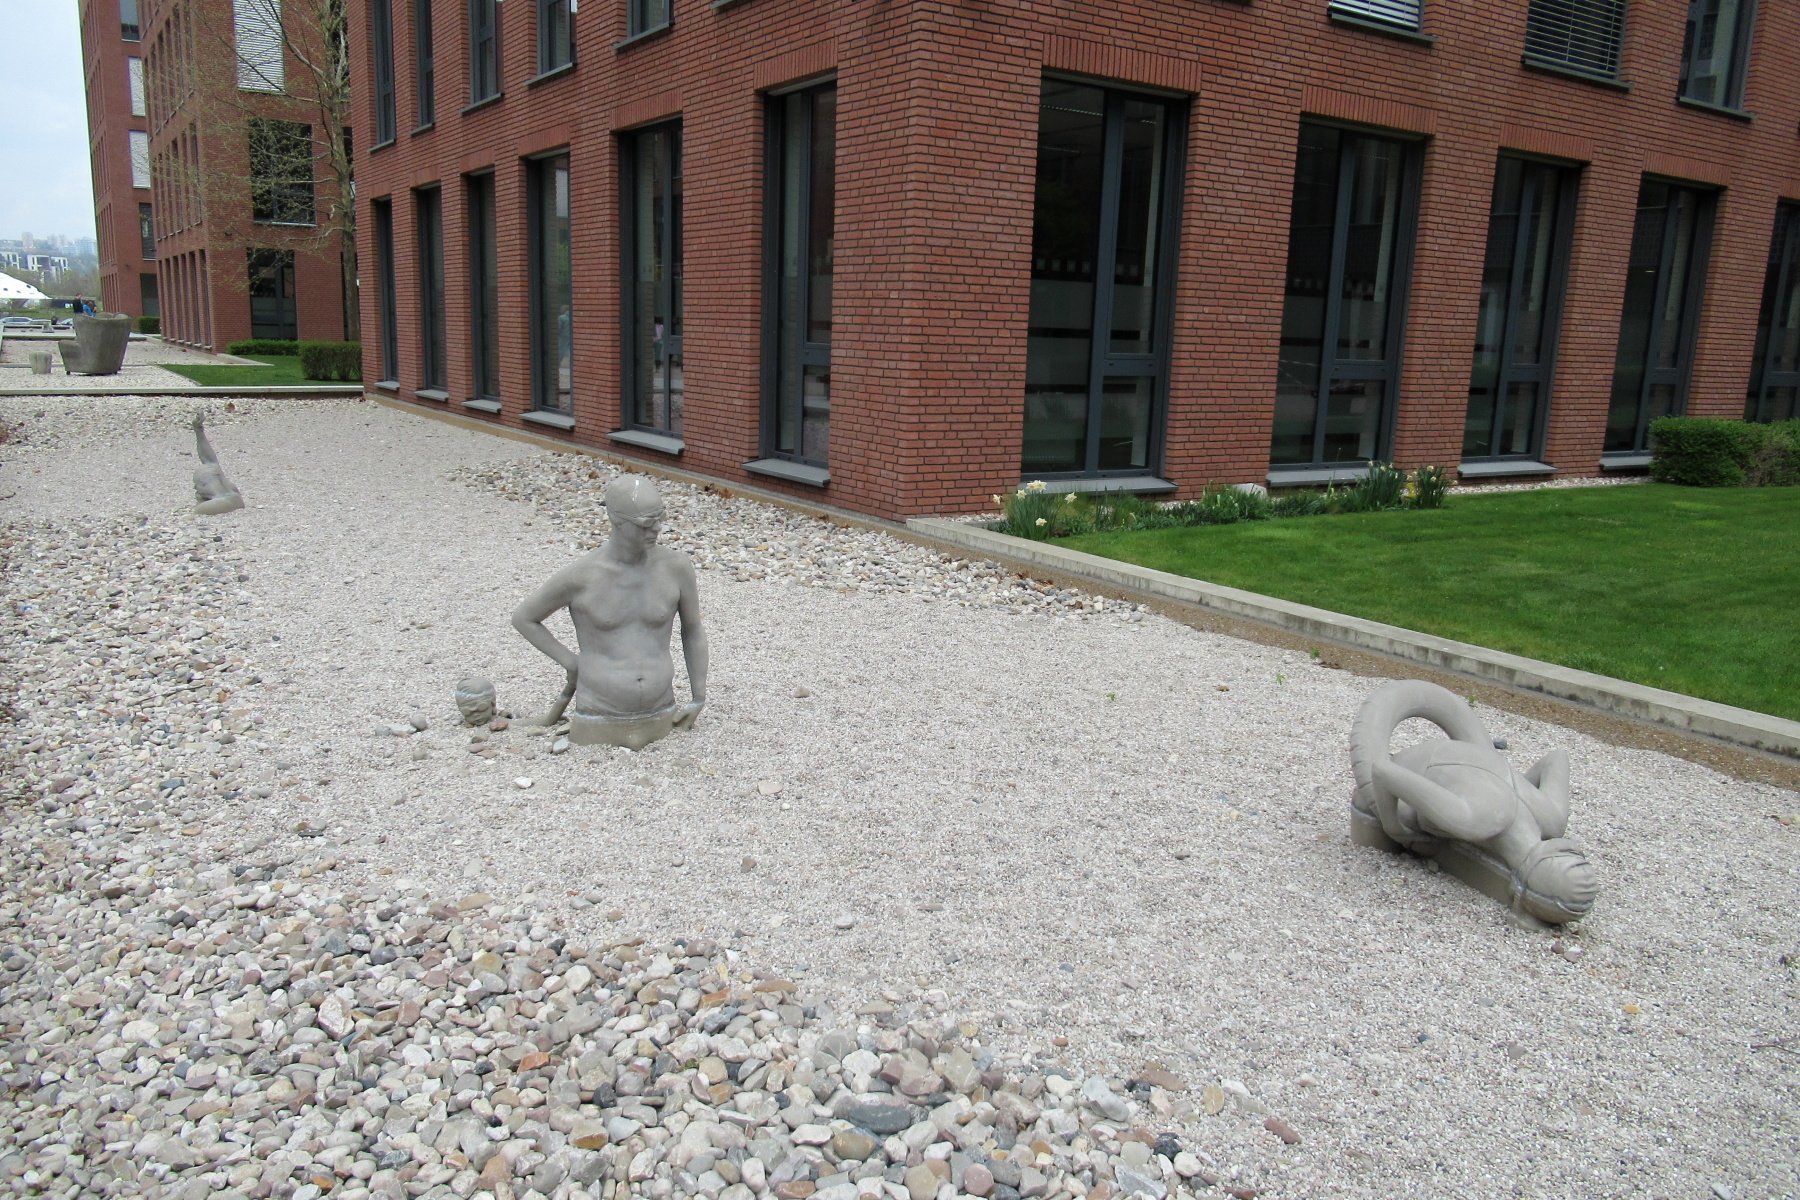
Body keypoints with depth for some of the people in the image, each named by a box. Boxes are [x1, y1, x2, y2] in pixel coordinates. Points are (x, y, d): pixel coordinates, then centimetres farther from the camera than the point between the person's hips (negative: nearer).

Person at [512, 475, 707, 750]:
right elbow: (522, 618, 5)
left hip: (659, 720, 2)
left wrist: (698, 702, 5)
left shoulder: (676, 565, -7)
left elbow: (693, 630, 8)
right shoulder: (579, 575, -13)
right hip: (599, 725, -2)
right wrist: (573, 665, -1)